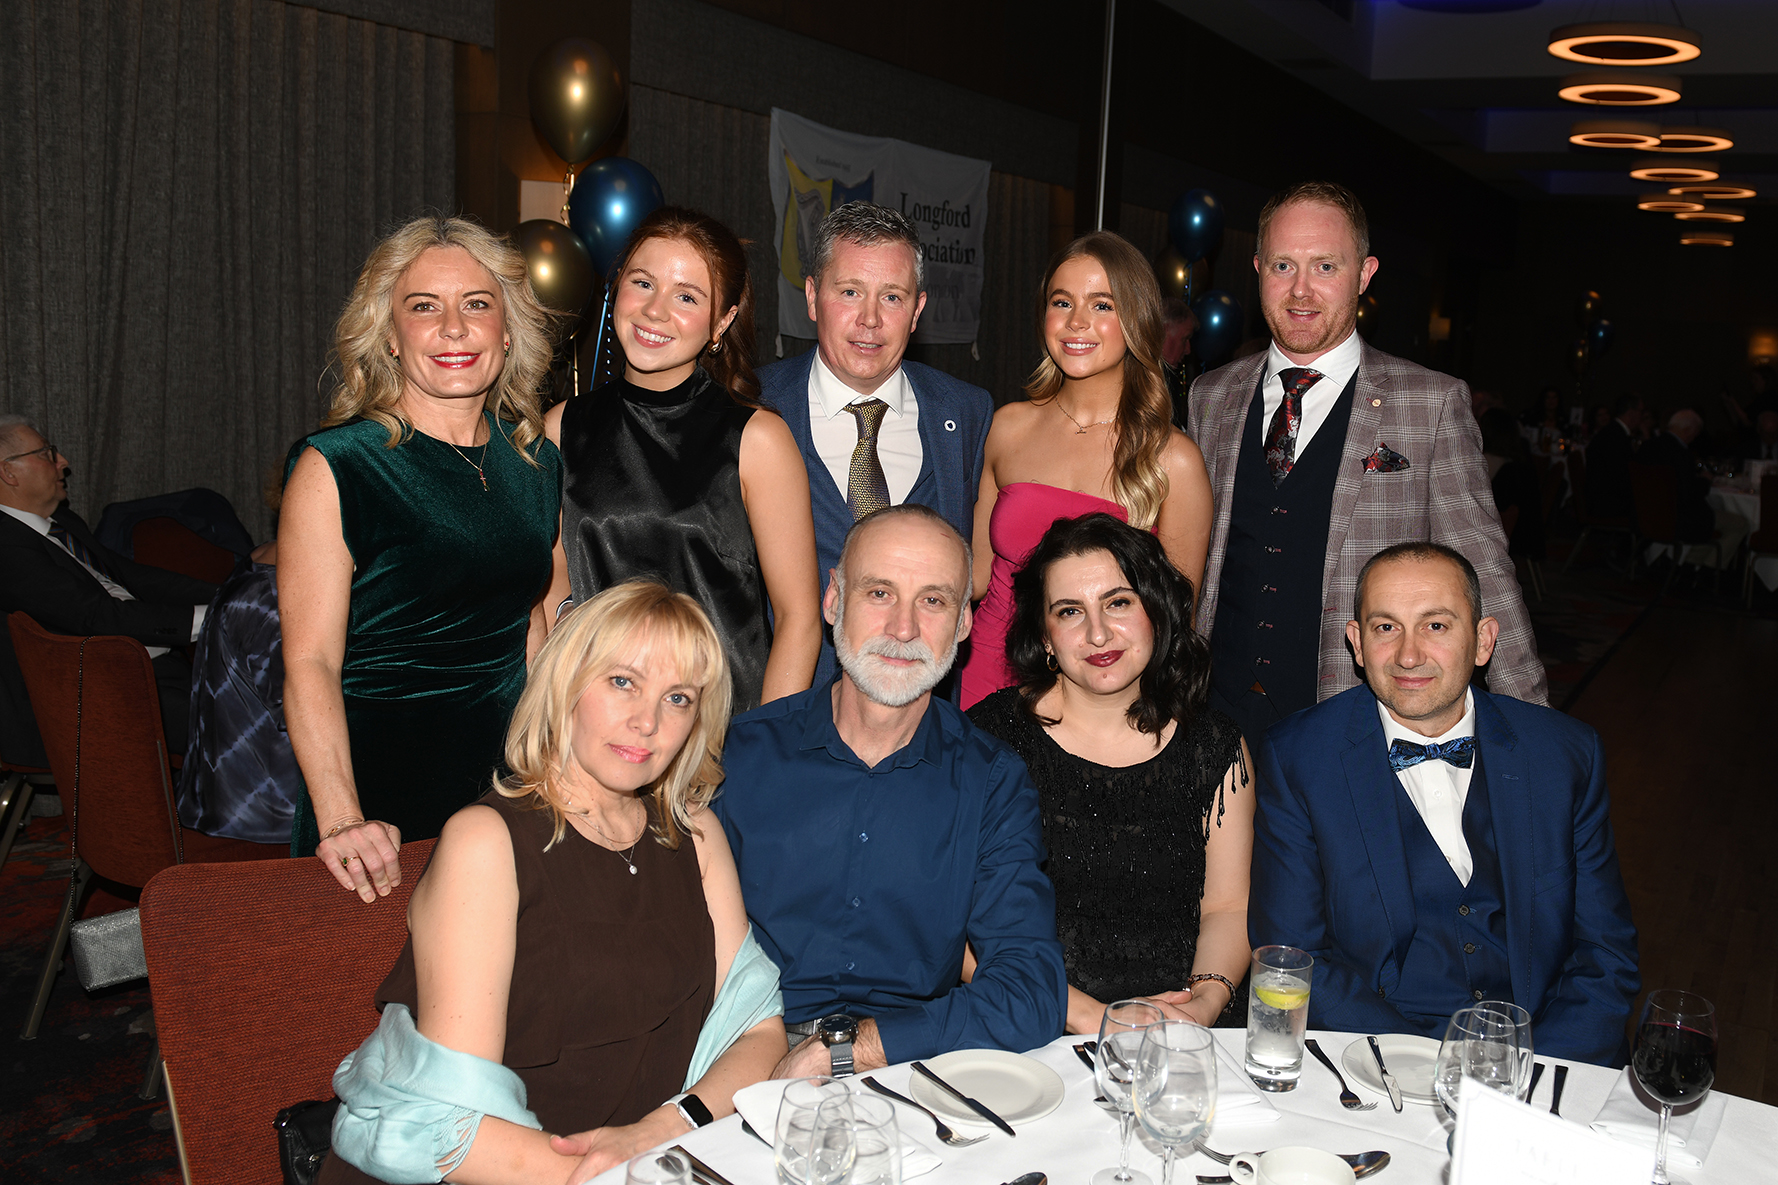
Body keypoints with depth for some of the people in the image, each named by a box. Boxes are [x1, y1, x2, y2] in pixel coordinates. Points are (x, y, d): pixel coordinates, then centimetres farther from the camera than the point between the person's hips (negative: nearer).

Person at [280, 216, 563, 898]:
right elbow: (310, 662, -16)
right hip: (379, 807, -4)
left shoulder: (536, 462, 5)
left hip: (510, 793, 5)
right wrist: (341, 819, -28)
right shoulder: (333, 468, -10)